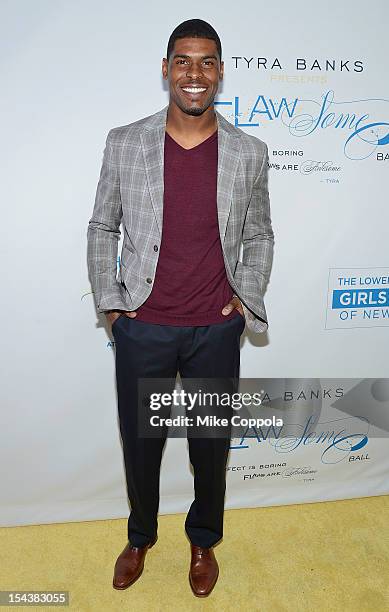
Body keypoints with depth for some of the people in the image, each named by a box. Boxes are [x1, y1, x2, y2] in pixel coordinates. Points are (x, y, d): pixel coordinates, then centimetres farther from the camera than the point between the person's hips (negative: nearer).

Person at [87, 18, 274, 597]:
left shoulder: (249, 153, 0)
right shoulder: (124, 143, -2)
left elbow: (259, 235, 10)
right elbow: (102, 228, 6)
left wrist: (247, 295, -1)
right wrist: (108, 299, -1)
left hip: (216, 331, 1)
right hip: (141, 327, 0)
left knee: (211, 446, 16)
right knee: (140, 442, 17)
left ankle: (204, 541, 45)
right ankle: (140, 537, 47)